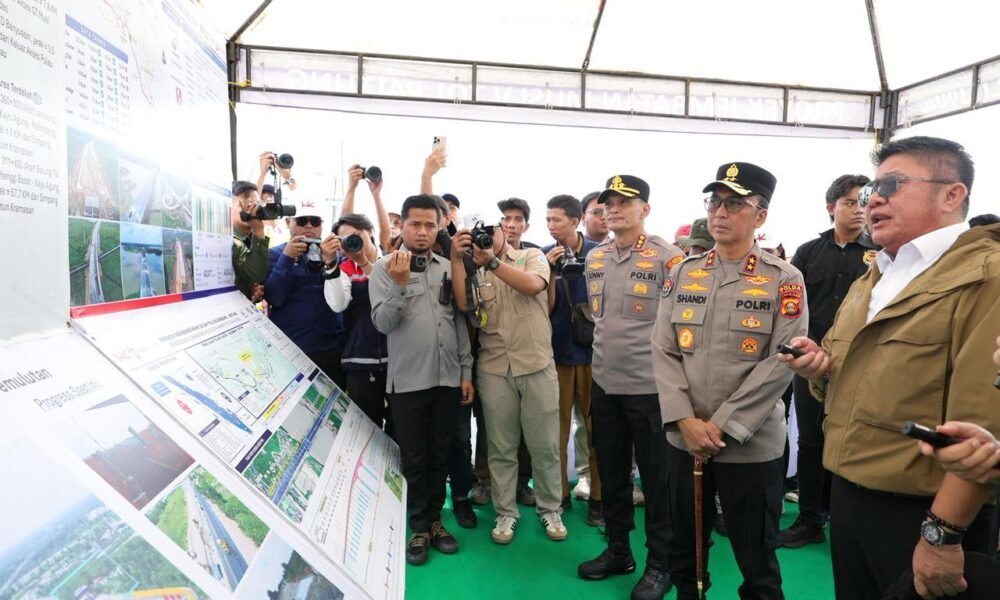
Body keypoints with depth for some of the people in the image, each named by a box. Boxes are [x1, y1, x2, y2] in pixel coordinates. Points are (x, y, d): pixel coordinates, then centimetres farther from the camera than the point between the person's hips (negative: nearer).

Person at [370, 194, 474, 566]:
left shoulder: (448, 268, 6)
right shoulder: (385, 268, -3)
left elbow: (460, 322, 9)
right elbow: (383, 323, -12)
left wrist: (466, 371, 7)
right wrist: (399, 285, -25)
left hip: (448, 378, 3)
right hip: (408, 381, -3)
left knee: (440, 455, 13)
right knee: (413, 458, 8)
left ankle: (435, 519, 28)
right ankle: (419, 526, 23)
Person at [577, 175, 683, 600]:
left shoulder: (667, 257, -10)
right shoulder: (594, 258, 8)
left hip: (650, 385, -6)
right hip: (604, 383, 6)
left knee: (656, 475, 7)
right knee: (611, 472, 16)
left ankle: (660, 563, 24)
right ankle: (617, 550, 34)